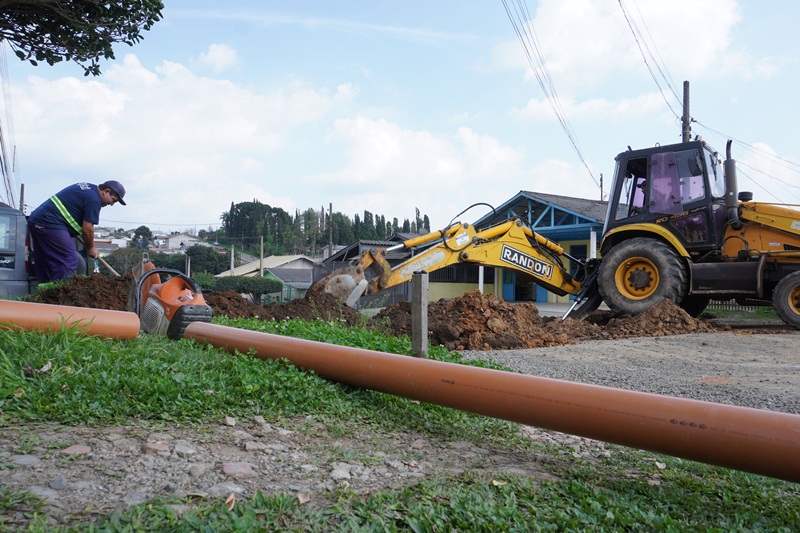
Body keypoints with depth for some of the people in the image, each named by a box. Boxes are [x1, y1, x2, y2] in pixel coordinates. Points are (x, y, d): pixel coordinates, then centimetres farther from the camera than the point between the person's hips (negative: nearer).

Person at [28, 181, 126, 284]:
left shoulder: (88, 188, 18)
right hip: (49, 223, -11)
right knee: (68, 260, -11)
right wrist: (90, 248, 5)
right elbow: (87, 229, -11)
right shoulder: (94, 199, -12)